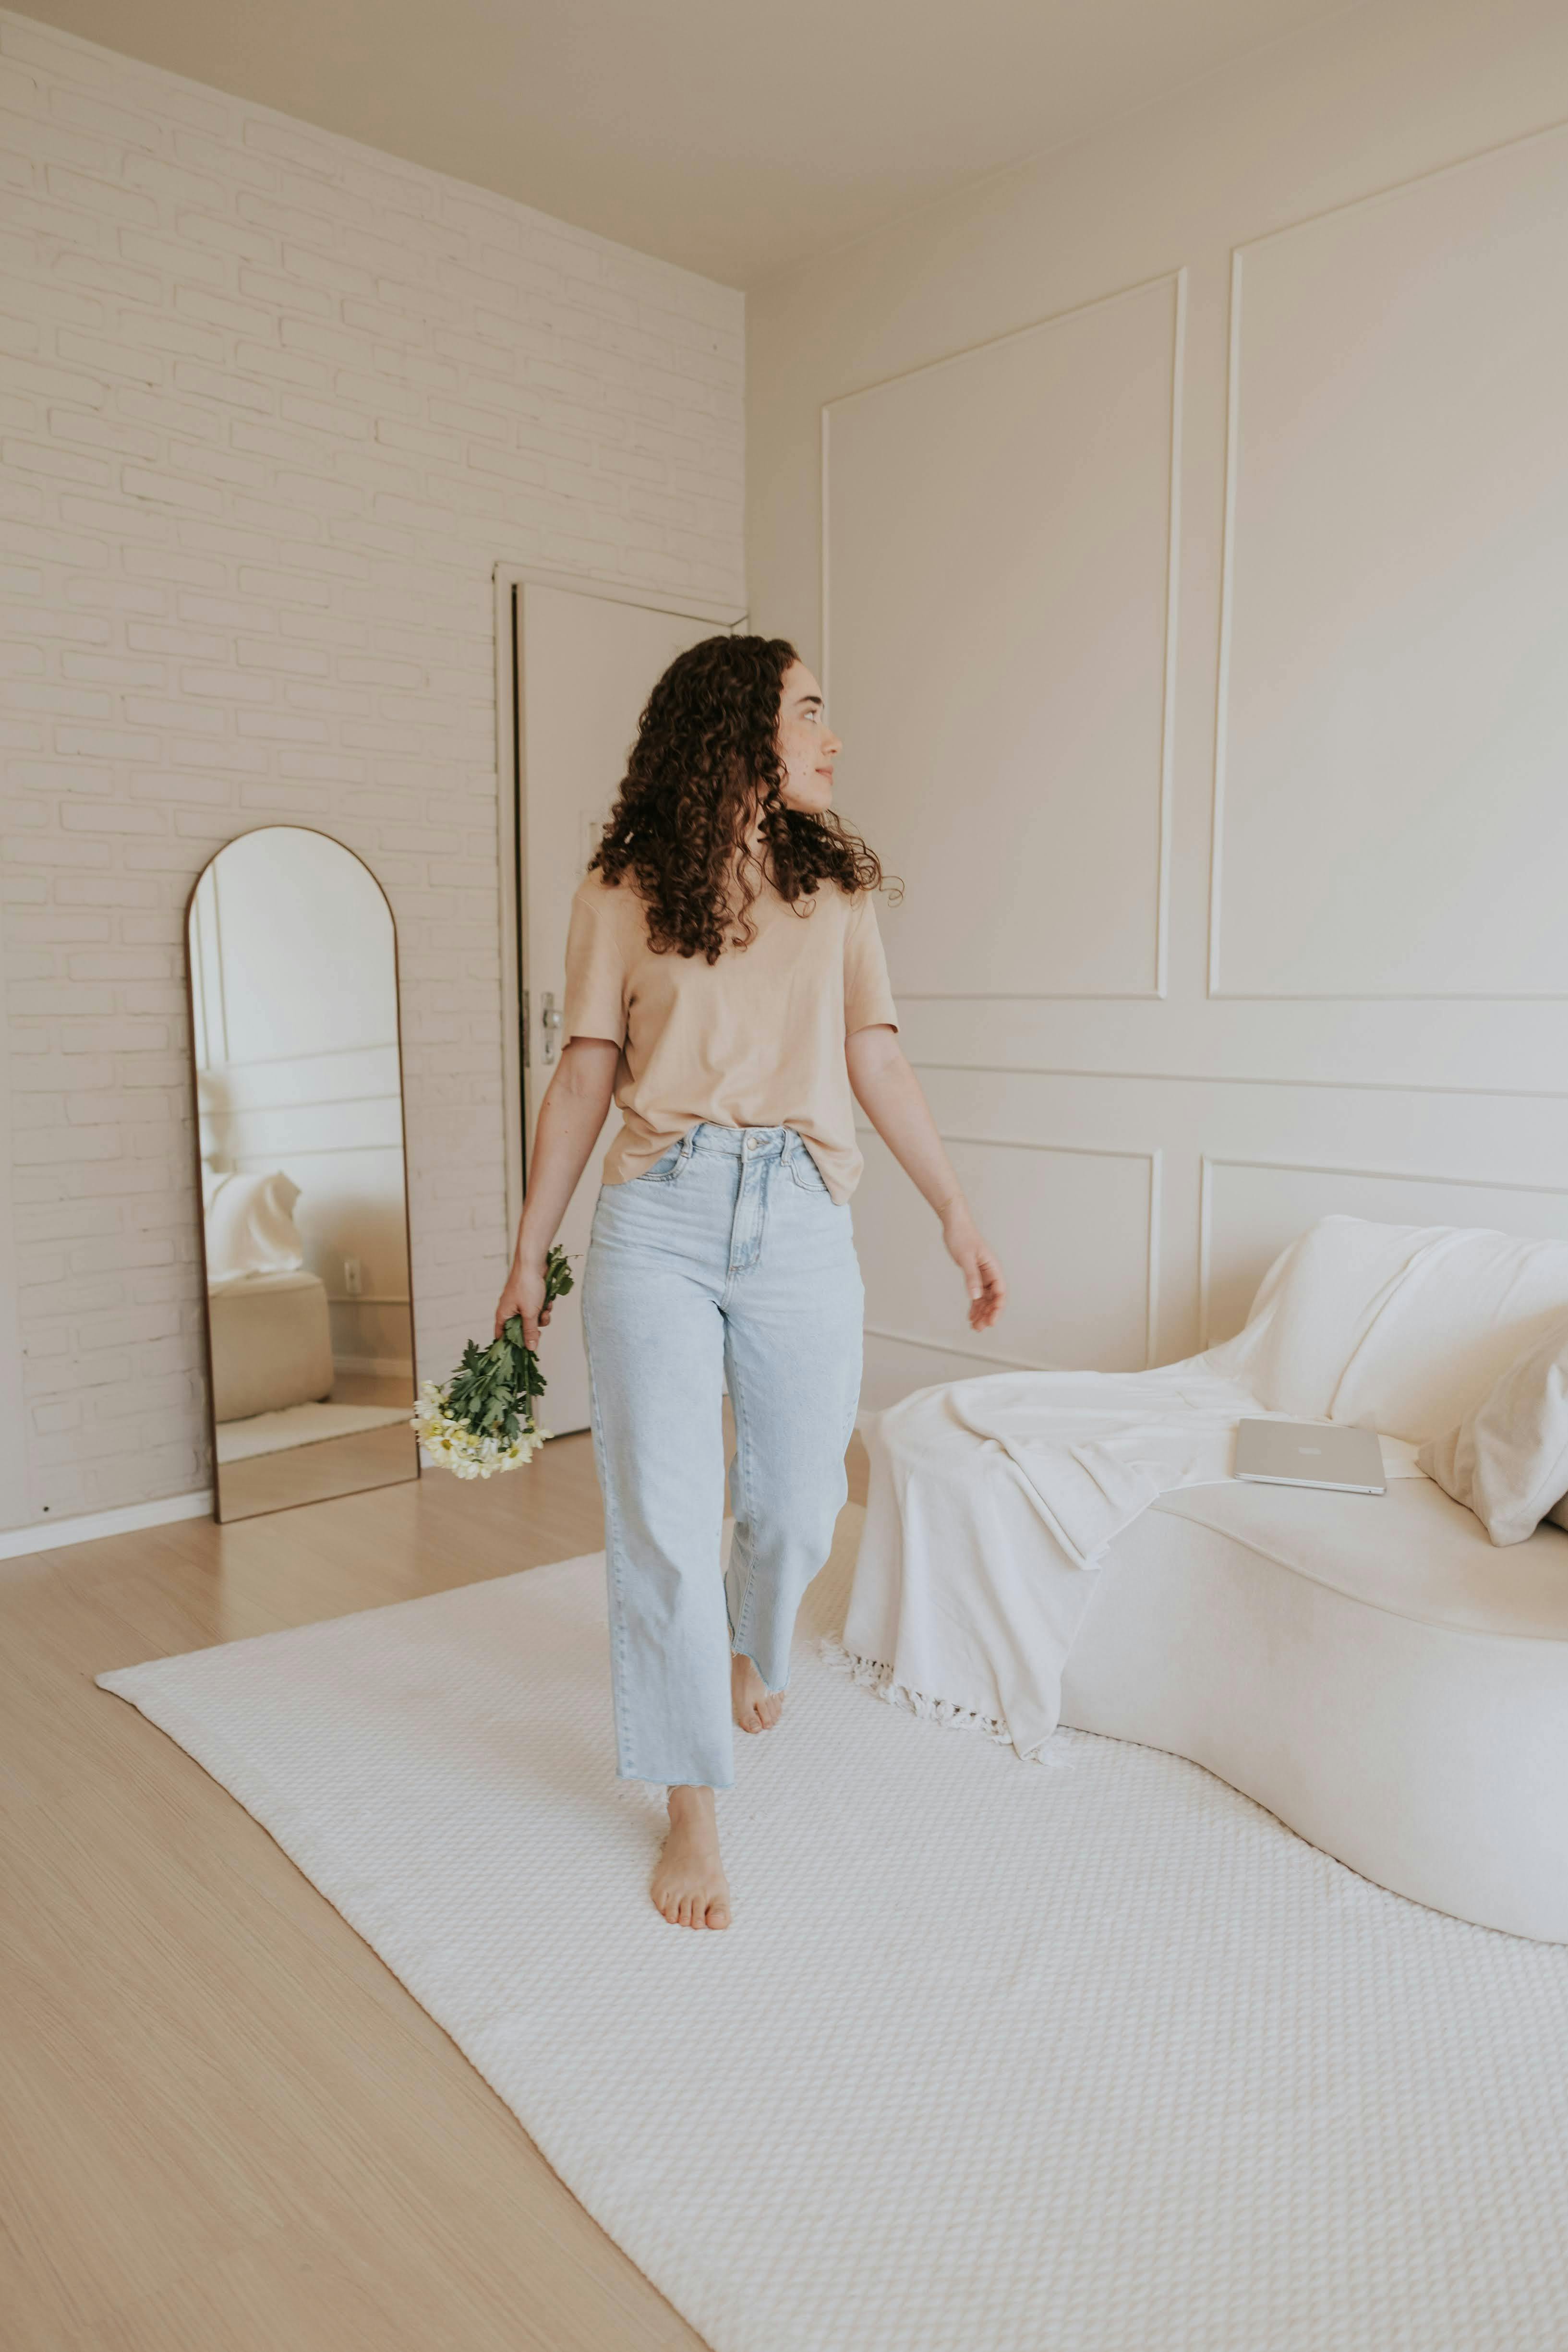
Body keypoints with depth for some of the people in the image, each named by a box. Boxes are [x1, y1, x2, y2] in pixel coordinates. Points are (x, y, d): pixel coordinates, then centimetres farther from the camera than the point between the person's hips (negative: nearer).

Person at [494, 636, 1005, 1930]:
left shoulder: (837, 882, 12)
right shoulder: (623, 890, 3)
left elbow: (877, 1062, 11)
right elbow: (586, 1075, 5)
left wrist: (957, 1211, 9)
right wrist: (530, 1251, 6)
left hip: (801, 1222, 3)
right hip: (659, 1224, -2)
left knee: (799, 1499, 12)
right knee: (662, 1519, -1)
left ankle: (752, 1644, 48)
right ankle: (694, 1807, 17)